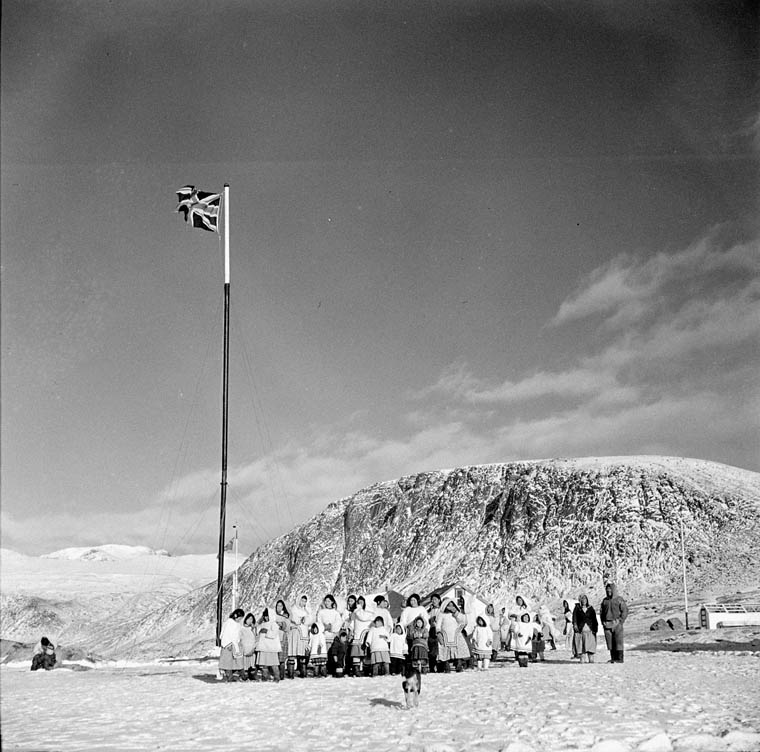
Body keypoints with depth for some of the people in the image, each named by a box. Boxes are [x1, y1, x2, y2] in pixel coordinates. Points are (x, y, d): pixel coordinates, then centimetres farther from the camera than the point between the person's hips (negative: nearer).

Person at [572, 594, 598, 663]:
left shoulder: (590, 608, 12)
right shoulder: (577, 608, 8)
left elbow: (594, 619, 11)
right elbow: (574, 617, -3)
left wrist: (595, 627, 2)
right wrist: (575, 625, -18)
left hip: (590, 629, 1)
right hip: (580, 629, -1)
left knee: (590, 644, -9)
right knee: (581, 645, -4)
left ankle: (591, 659, -8)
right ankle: (583, 659, -1)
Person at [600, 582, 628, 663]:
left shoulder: (619, 600, 0)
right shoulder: (605, 601, 15)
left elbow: (625, 611, -4)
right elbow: (601, 612, 20)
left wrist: (620, 621, -12)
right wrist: (603, 621, 6)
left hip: (616, 624, -5)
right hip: (607, 625, 5)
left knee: (618, 641, -6)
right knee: (610, 642, 3)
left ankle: (619, 659, -2)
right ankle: (613, 658, 9)